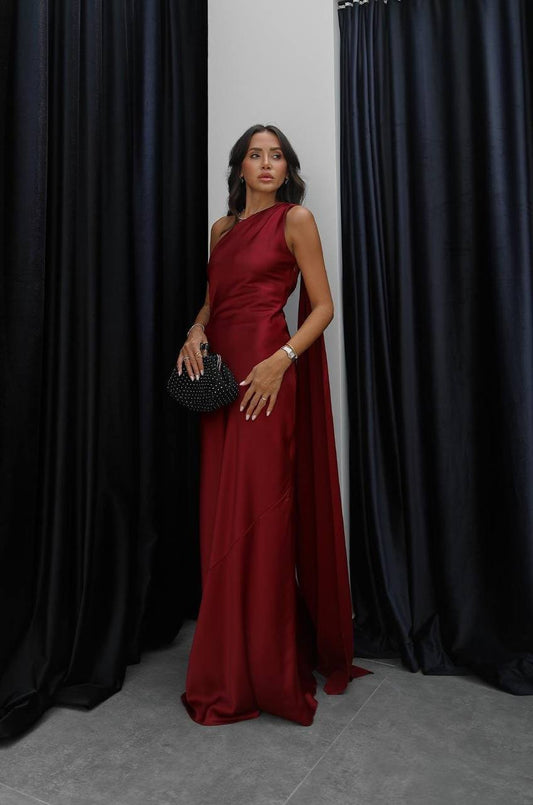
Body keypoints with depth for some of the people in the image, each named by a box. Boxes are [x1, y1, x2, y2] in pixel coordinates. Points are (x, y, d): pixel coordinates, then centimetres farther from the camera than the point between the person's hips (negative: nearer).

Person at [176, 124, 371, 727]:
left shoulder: (295, 219, 2)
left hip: (265, 377, -6)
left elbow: (323, 305, -3)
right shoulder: (222, 227, 20)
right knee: (220, 517, 7)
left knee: (258, 517, -5)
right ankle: (227, 663, 22)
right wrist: (196, 331, 1)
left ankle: (264, 671, 10)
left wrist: (280, 360, -16)